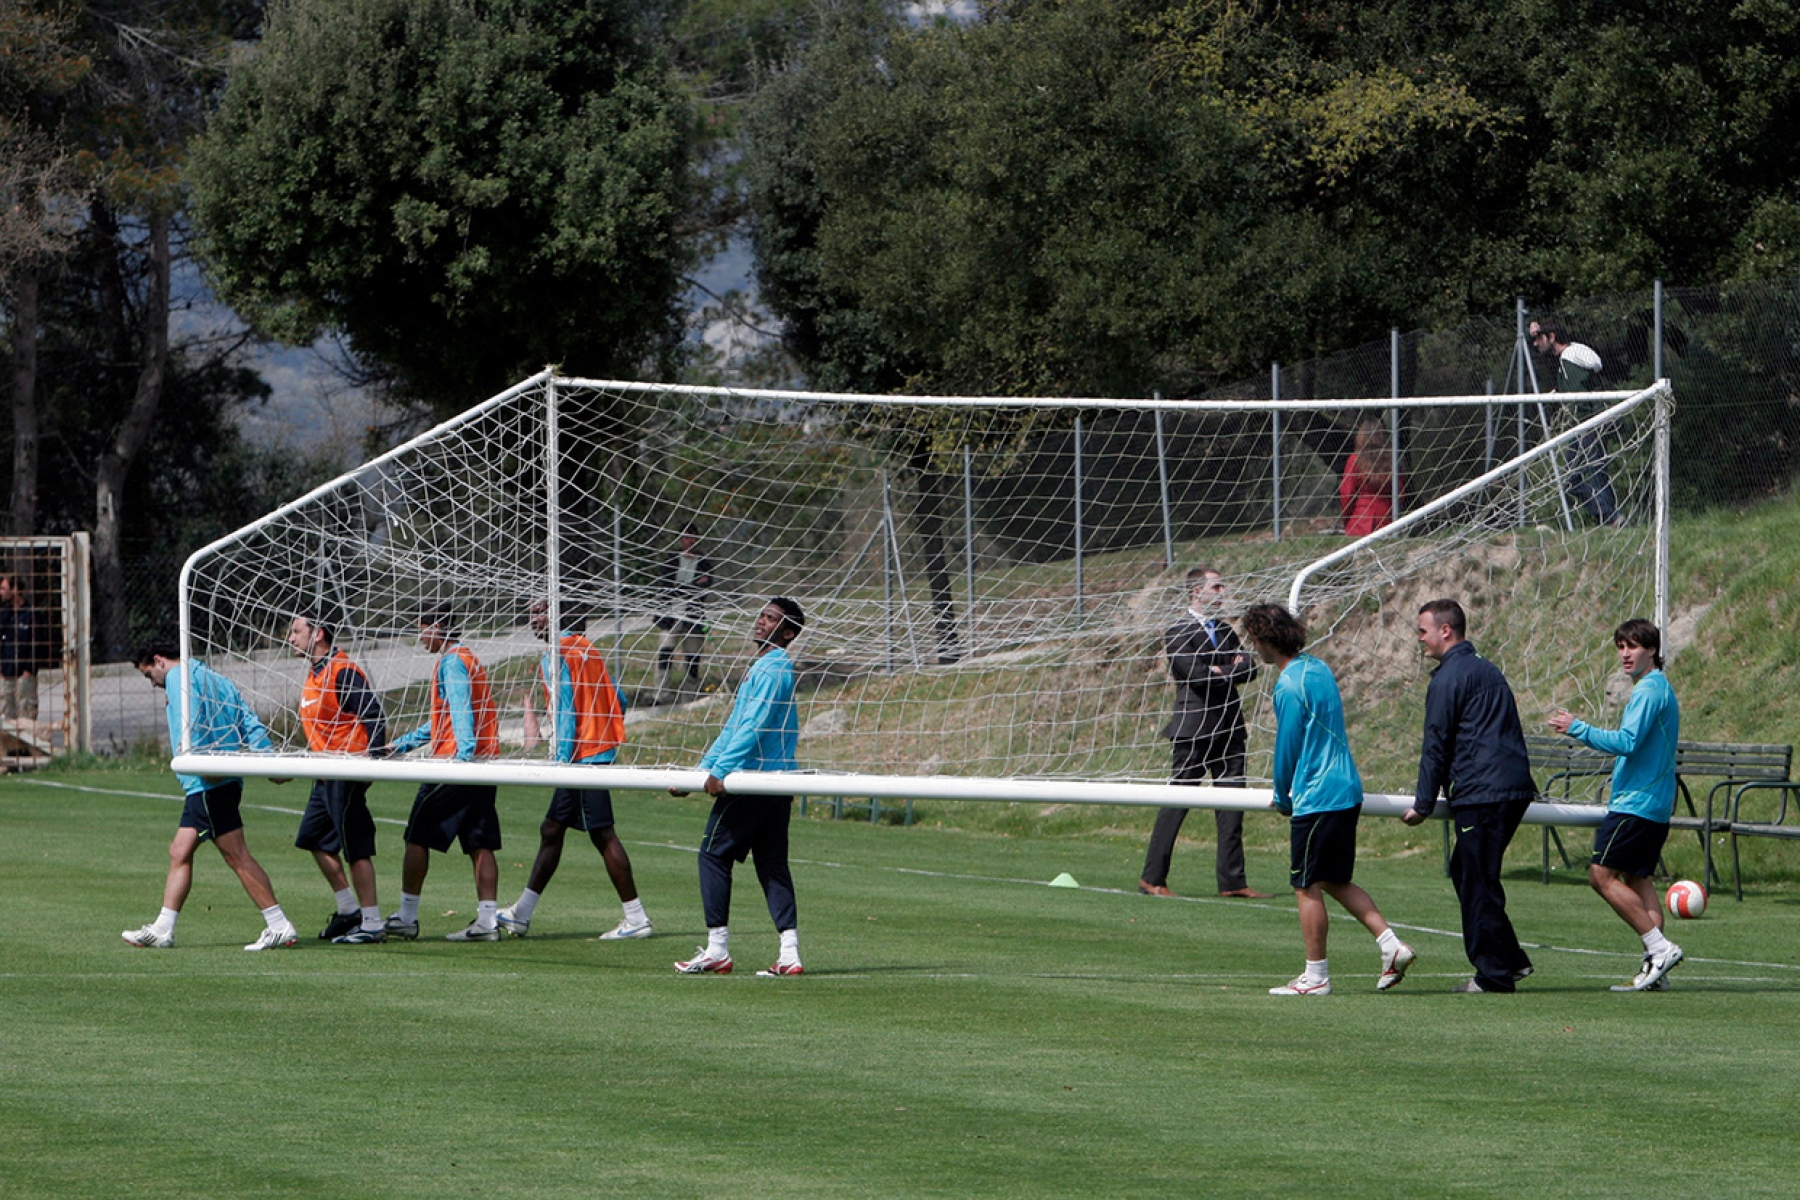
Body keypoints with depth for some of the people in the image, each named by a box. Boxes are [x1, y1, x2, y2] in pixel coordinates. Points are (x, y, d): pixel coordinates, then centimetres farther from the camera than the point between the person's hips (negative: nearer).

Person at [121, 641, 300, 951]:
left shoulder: (179, 676, -1)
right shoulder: (217, 680, 24)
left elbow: (189, 719, -18)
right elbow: (250, 724, 17)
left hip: (209, 783, -10)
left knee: (237, 856, -9)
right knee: (180, 853, 12)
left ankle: (280, 927, -10)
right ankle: (162, 929, 14)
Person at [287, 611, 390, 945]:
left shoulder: (343, 672, -15)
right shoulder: (315, 674, 15)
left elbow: (374, 715, -19)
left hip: (347, 773, -11)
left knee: (356, 848, -8)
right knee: (315, 838, 15)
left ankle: (372, 925, -5)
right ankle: (348, 910, 24)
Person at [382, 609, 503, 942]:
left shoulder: (452, 661, -7)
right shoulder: (469, 659, 22)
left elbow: (460, 712, -22)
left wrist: (464, 753, -33)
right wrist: (403, 744, 37)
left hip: (454, 764, -9)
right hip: (483, 767, 9)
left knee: (417, 836, 2)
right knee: (480, 844, 3)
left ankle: (407, 917, 5)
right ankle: (487, 921, -4)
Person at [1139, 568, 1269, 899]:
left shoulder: (1226, 630, 17)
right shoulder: (1178, 633, -6)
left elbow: (1249, 667, 6)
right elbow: (1196, 674, -18)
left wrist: (1222, 672, -11)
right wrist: (1231, 670, -5)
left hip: (1229, 729, 7)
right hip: (1195, 730, -7)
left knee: (1232, 805, 4)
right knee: (1176, 804, -4)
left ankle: (1232, 881, 5)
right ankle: (1152, 879, 3)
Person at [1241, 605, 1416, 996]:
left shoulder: (1289, 686, -16)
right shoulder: (1319, 668, 12)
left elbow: (1287, 748, -12)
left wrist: (1282, 798, 4)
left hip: (1316, 798, -9)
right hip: (1347, 790, 9)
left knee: (1308, 887, -1)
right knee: (1336, 882, 16)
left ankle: (1315, 976, 4)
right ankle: (1392, 945, 8)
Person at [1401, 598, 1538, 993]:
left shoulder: (1449, 677, -7)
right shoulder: (1486, 669, 21)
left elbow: (1436, 745, -8)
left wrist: (1423, 805, -2)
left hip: (1482, 794, -9)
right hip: (1517, 788, 9)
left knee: (1477, 882, -4)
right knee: (1465, 872, 16)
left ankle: (1494, 973, -4)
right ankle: (1511, 960, 13)